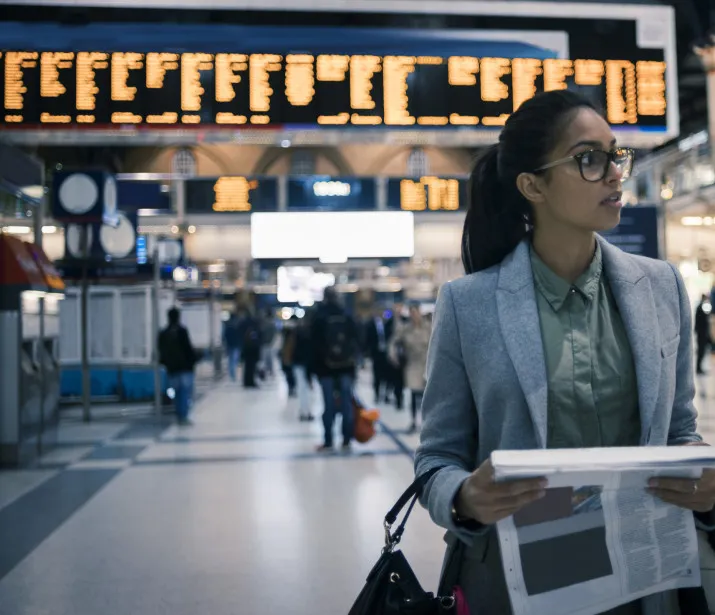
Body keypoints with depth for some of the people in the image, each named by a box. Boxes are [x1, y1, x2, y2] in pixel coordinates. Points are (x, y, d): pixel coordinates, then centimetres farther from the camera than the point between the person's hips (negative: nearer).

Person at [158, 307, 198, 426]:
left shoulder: (163, 333, 8)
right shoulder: (181, 331, -10)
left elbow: (161, 351, 12)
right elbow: (188, 348, -12)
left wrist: (164, 362, 21)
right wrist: (194, 359, -2)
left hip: (172, 368, 6)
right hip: (185, 366, -5)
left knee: (177, 393, 12)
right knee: (186, 392, -3)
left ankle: (180, 417, 13)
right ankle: (183, 417, -9)